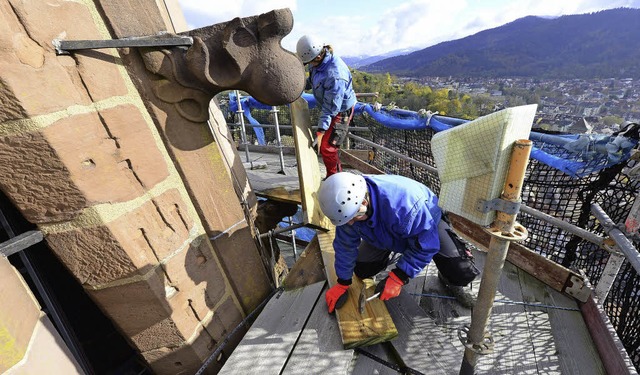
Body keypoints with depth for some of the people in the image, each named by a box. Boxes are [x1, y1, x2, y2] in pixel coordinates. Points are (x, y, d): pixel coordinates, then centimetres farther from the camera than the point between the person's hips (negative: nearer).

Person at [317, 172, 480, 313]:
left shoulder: (406, 204, -47)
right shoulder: (348, 203, -29)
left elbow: (425, 246, -30)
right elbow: (345, 245, -14)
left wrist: (398, 277, -28)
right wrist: (343, 283, -6)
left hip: (429, 223, -3)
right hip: (384, 233, 4)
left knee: (463, 273, -20)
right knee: (361, 270, -2)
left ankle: (448, 278, 17)